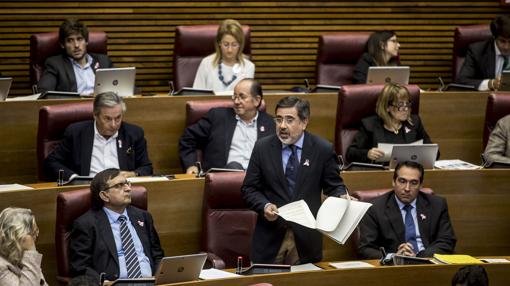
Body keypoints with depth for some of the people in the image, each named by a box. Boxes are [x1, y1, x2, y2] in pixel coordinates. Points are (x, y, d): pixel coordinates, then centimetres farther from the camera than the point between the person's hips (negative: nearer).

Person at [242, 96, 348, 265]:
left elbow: (334, 186, 7)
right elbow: (249, 189, 5)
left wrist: (343, 199, -14)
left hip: (306, 238, -1)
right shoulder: (262, 148, 2)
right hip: (270, 238, 1)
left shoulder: (323, 149, -1)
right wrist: (264, 206, -13)